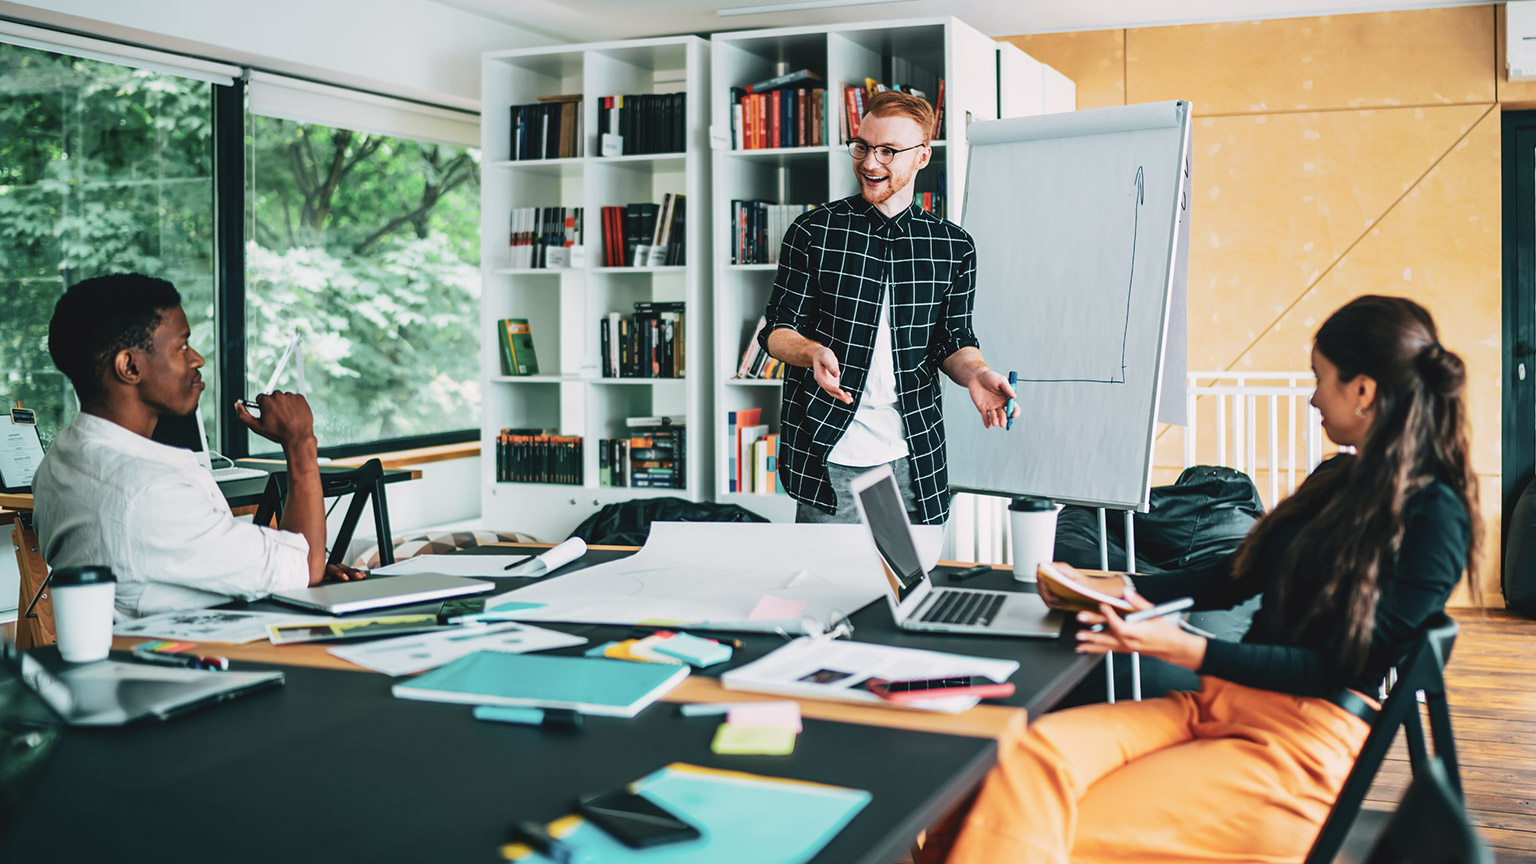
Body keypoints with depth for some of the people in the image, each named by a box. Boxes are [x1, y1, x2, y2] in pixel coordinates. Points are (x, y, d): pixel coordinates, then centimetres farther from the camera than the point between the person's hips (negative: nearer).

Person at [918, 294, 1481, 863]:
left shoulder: (1435, 513, -7)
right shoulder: (1336, 478, 19)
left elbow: (1341, 667, -12)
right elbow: (1235, 580, 25)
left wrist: (1187, 650, -19)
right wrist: (1117, 589, 15)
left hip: (1306, 742, -7)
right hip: (1218, 704, 7)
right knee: (1033, 752, -22)